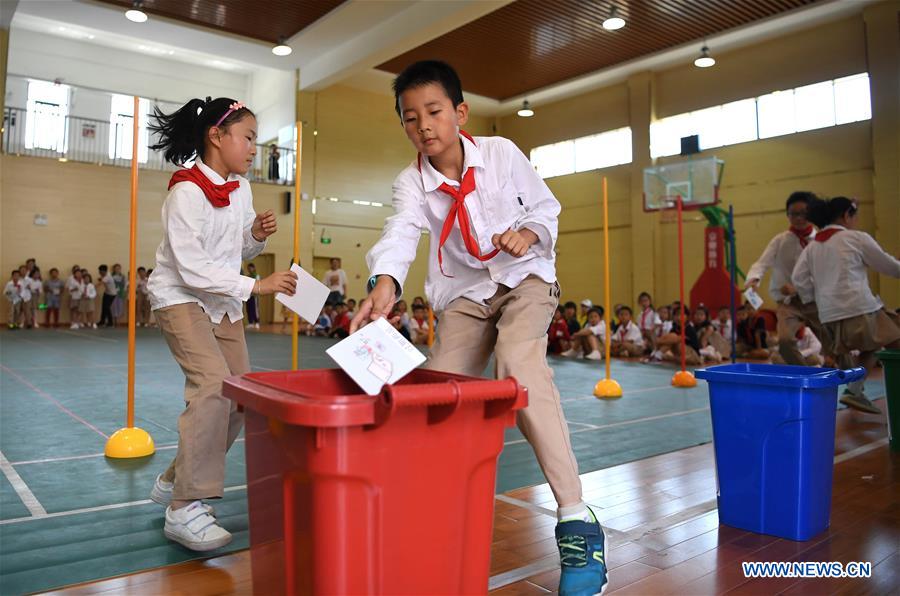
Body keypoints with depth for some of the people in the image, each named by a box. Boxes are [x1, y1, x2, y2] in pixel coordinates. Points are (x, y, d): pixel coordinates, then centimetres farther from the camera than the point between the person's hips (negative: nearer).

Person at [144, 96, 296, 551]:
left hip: (223, 303, 8)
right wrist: (257, 286, -28)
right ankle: (184, 510, -14)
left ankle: (174, 481, 22)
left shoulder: (241, 189, 3)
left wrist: (256, 235, -8)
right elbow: (193, 270, -25)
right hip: (181, 298, -8)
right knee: (214, 384, -24)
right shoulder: (187, 192, -19)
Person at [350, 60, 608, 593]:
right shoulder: (412, 183, -7)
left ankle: (577, 521, -28)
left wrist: (529, 232, -23)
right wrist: (385, 282, -49)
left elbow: (546, 205, 1)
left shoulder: (501, 152, -8)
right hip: (465, 293, 4)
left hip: (524, 277, -3)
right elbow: (400, 234, -27)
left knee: (520, 363, -32)